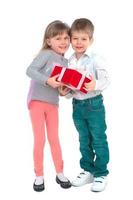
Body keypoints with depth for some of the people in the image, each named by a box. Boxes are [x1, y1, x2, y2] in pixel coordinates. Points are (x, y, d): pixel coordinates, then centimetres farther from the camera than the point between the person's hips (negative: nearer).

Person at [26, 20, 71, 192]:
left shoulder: (65, 62, 9)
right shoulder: (46, 54, -12)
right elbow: (30, 70, -24)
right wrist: (48, 81, -33)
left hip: (53, 104, 6)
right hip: (37, 101, -6)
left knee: (54, 139, 11)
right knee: (40, 140, 0)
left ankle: (60, 173, 22)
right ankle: (39, 176, 14)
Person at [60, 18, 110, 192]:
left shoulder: (96, 59, -13)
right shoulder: (70, 61, 4)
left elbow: (106, 79, -15)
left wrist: (95, 85, -33)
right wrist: (65, 90, -6)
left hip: (94, 104, -6)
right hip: (77, 105, 6)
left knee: (98, 140, 5)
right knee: (84, 141, 17)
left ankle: (101, 174, 18)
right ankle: (88, 171, 31)